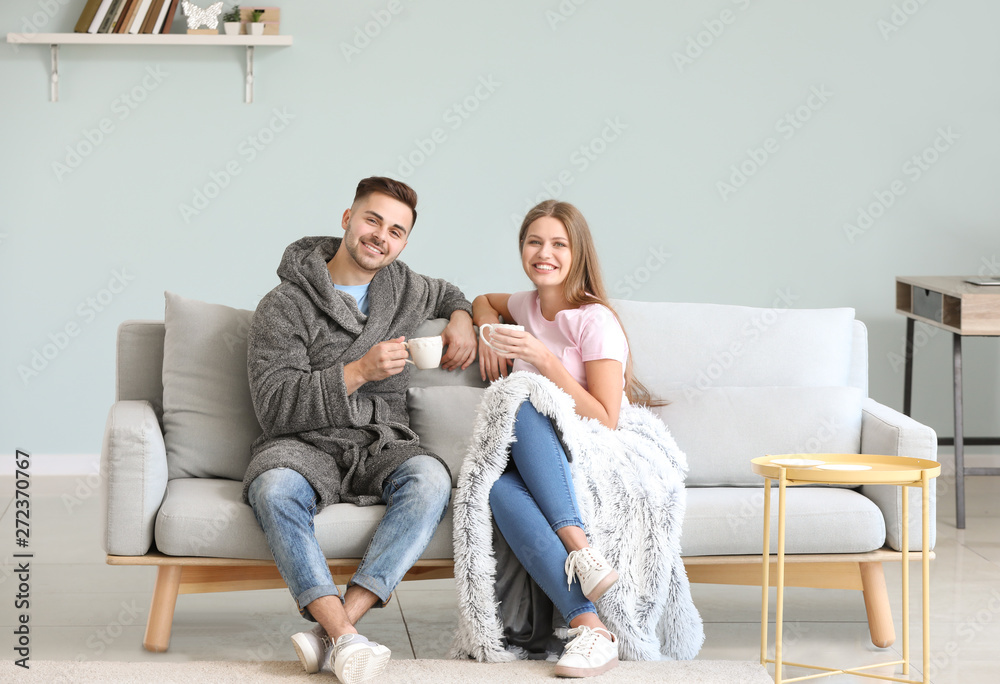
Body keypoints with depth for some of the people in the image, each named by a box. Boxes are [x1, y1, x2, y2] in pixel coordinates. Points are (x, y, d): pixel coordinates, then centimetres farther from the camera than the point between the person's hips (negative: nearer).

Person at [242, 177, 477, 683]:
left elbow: (448, 295, 39)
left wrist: (461, 319, 14)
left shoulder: (404, 288, 14)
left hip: (381, 448, 4)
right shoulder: (285, 305, -3)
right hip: (304, 446, -3)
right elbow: (274, 406, -11)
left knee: (430, 477, -33)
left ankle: (332, 629, -42)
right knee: (274, 487, -40)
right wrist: (359, 372, -17)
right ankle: (346, 639, -48)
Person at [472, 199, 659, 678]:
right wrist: (488, 333, 17)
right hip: (537, 467, 5)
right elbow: (484, 301, 40)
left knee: (523, 406, -33)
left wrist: (544, 359, -17)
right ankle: (589, 626, -45)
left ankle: (577, 548, -41)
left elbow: (604, 421, -12)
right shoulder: (529, 306, 15)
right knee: (498, 487, -34)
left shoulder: (595, 321, -5)